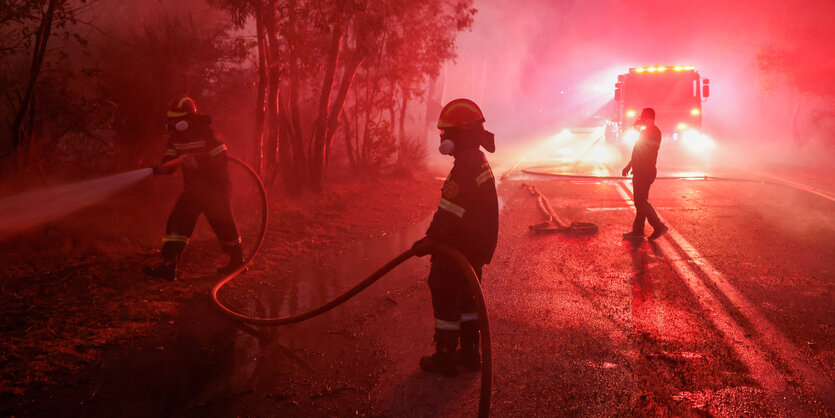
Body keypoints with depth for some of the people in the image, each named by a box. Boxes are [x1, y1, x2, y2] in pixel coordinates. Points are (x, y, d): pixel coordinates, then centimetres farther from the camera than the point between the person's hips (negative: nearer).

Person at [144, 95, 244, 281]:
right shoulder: (176, 137, 3)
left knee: (223, 224, 5)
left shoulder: (206, 135, -18)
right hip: (193, 189, 6)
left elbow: (221, 161, -22)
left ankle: (237, 260, 25)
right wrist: (162, 168, -22)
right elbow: (170, 161, 1)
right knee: (177, 221, -6)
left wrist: (198, 164, -31)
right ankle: (168, 266, -8)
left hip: (214, 189, -6)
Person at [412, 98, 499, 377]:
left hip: (459, 249, -10)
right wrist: (435, 237, 21)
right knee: (466, 297, 18)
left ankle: (446, 358, 8)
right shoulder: (480, 162, 13)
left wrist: (430, 239, -19)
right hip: (477, 248, 10)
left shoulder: (465, 166, -21)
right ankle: (470, 354, 26)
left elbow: (450, 212, -26)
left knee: (445, 297, 1)